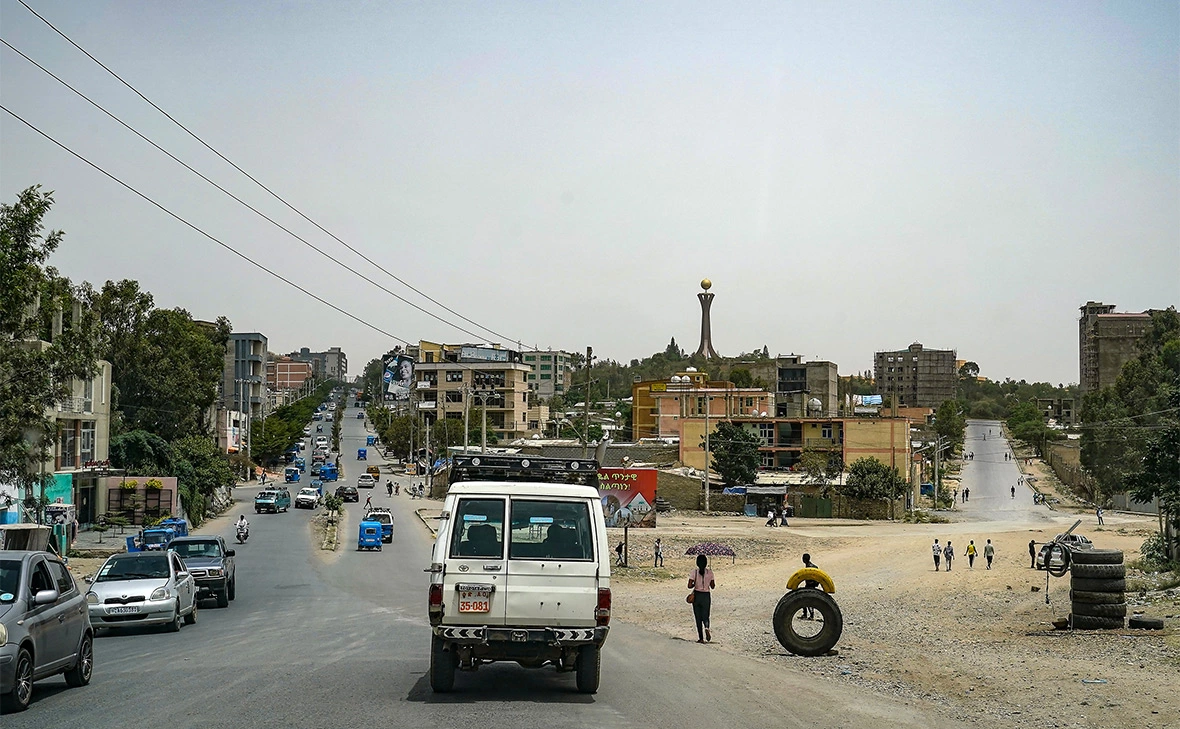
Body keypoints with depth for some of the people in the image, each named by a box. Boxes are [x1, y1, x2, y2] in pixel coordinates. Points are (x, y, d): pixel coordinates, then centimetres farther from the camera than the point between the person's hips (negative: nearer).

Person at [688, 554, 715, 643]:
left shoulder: (694, 572, -8)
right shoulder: (709, 572, -4)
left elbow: (689, 586, -13)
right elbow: (713, 586, 2)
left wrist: (695, 584, 7)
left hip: (696, 595, -1)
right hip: (706, 596, 1)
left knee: (698, 618, 9)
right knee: (705, 616, 10)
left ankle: (701, 638, 8)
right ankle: (707, 628, -23)